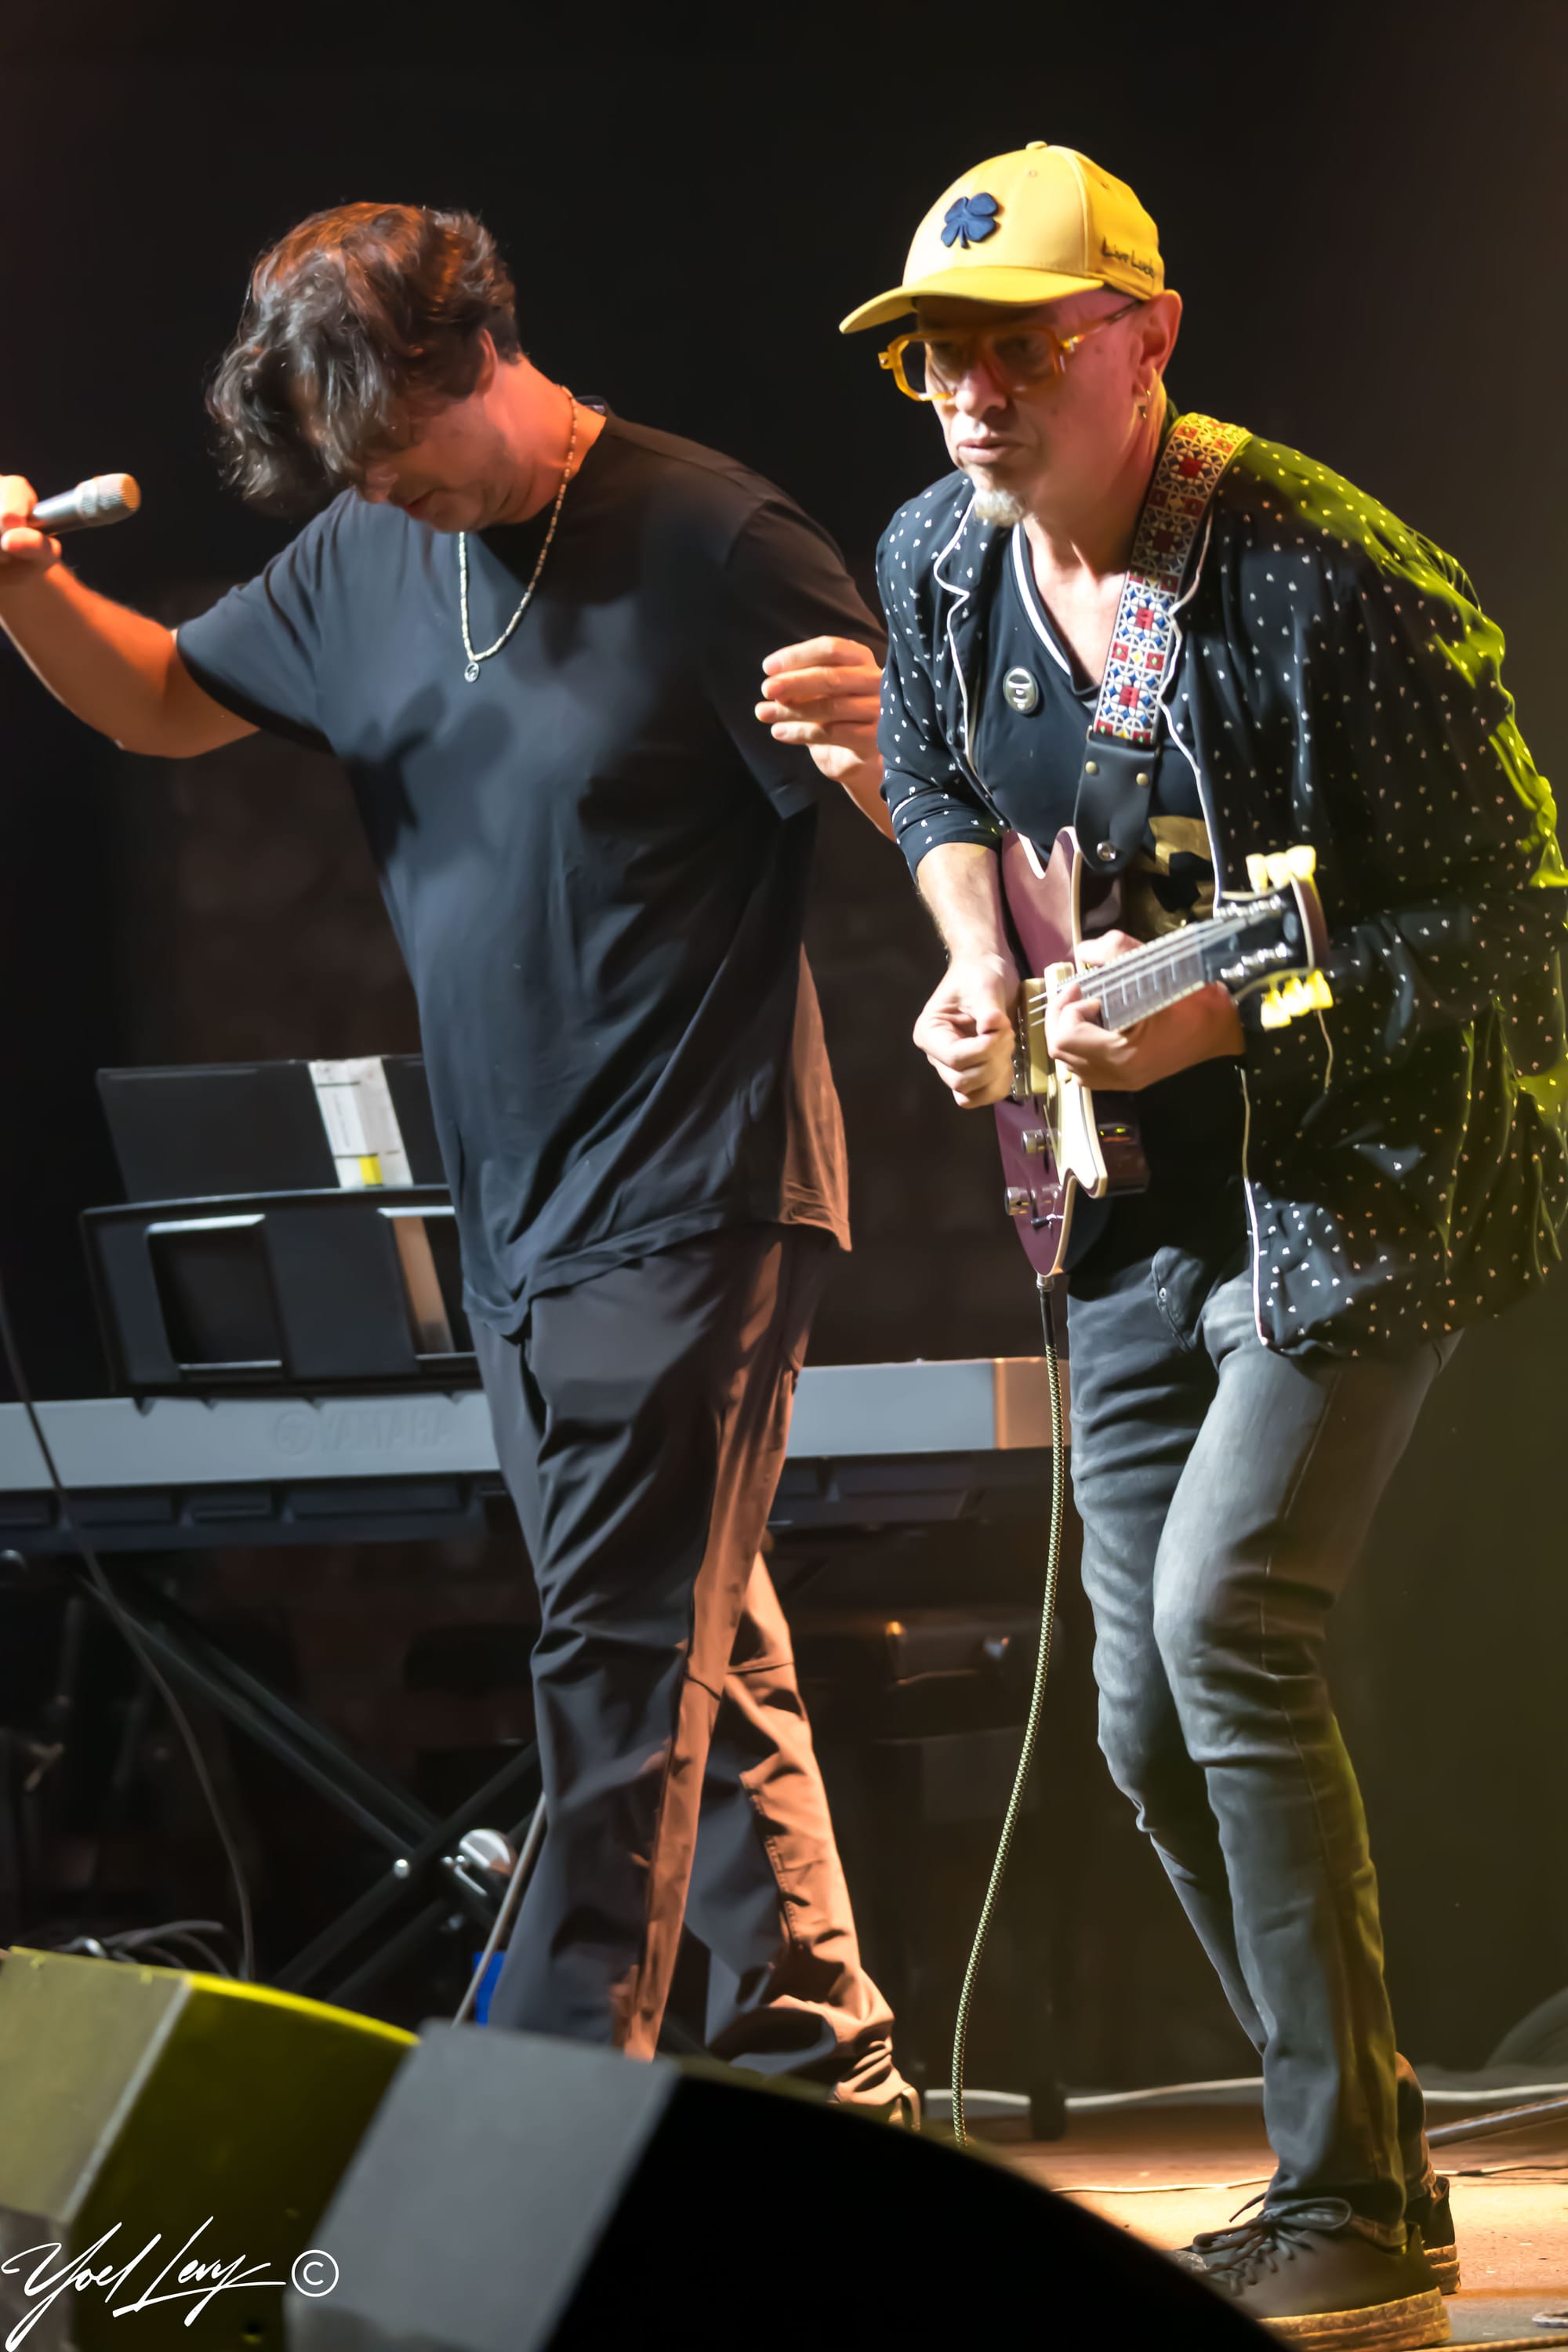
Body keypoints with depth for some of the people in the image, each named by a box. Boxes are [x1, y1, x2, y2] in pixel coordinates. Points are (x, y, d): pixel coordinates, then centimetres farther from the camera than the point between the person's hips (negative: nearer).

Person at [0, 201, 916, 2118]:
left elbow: (933, 827, -10)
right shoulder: (366, 556, 9)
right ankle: (822, 2071, 20)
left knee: (620, 1663, -12)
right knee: (700, 1657, 12)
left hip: (691, 1209, -8)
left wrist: (876, 742, -35)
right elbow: (167, 700, 20)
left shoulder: (707, 543, -12)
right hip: (517, 1220, 8)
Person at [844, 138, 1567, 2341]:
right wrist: (978, 970, 3)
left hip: (1364, 1166, -8)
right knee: (1153, 1722, 7)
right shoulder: (938, 560, 1)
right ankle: (1361, 2162, 23)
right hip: (1143, 1211, 8)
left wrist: (1216, 1021, -29)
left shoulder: (1323, 576, -22)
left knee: (1223, 1618, -22)